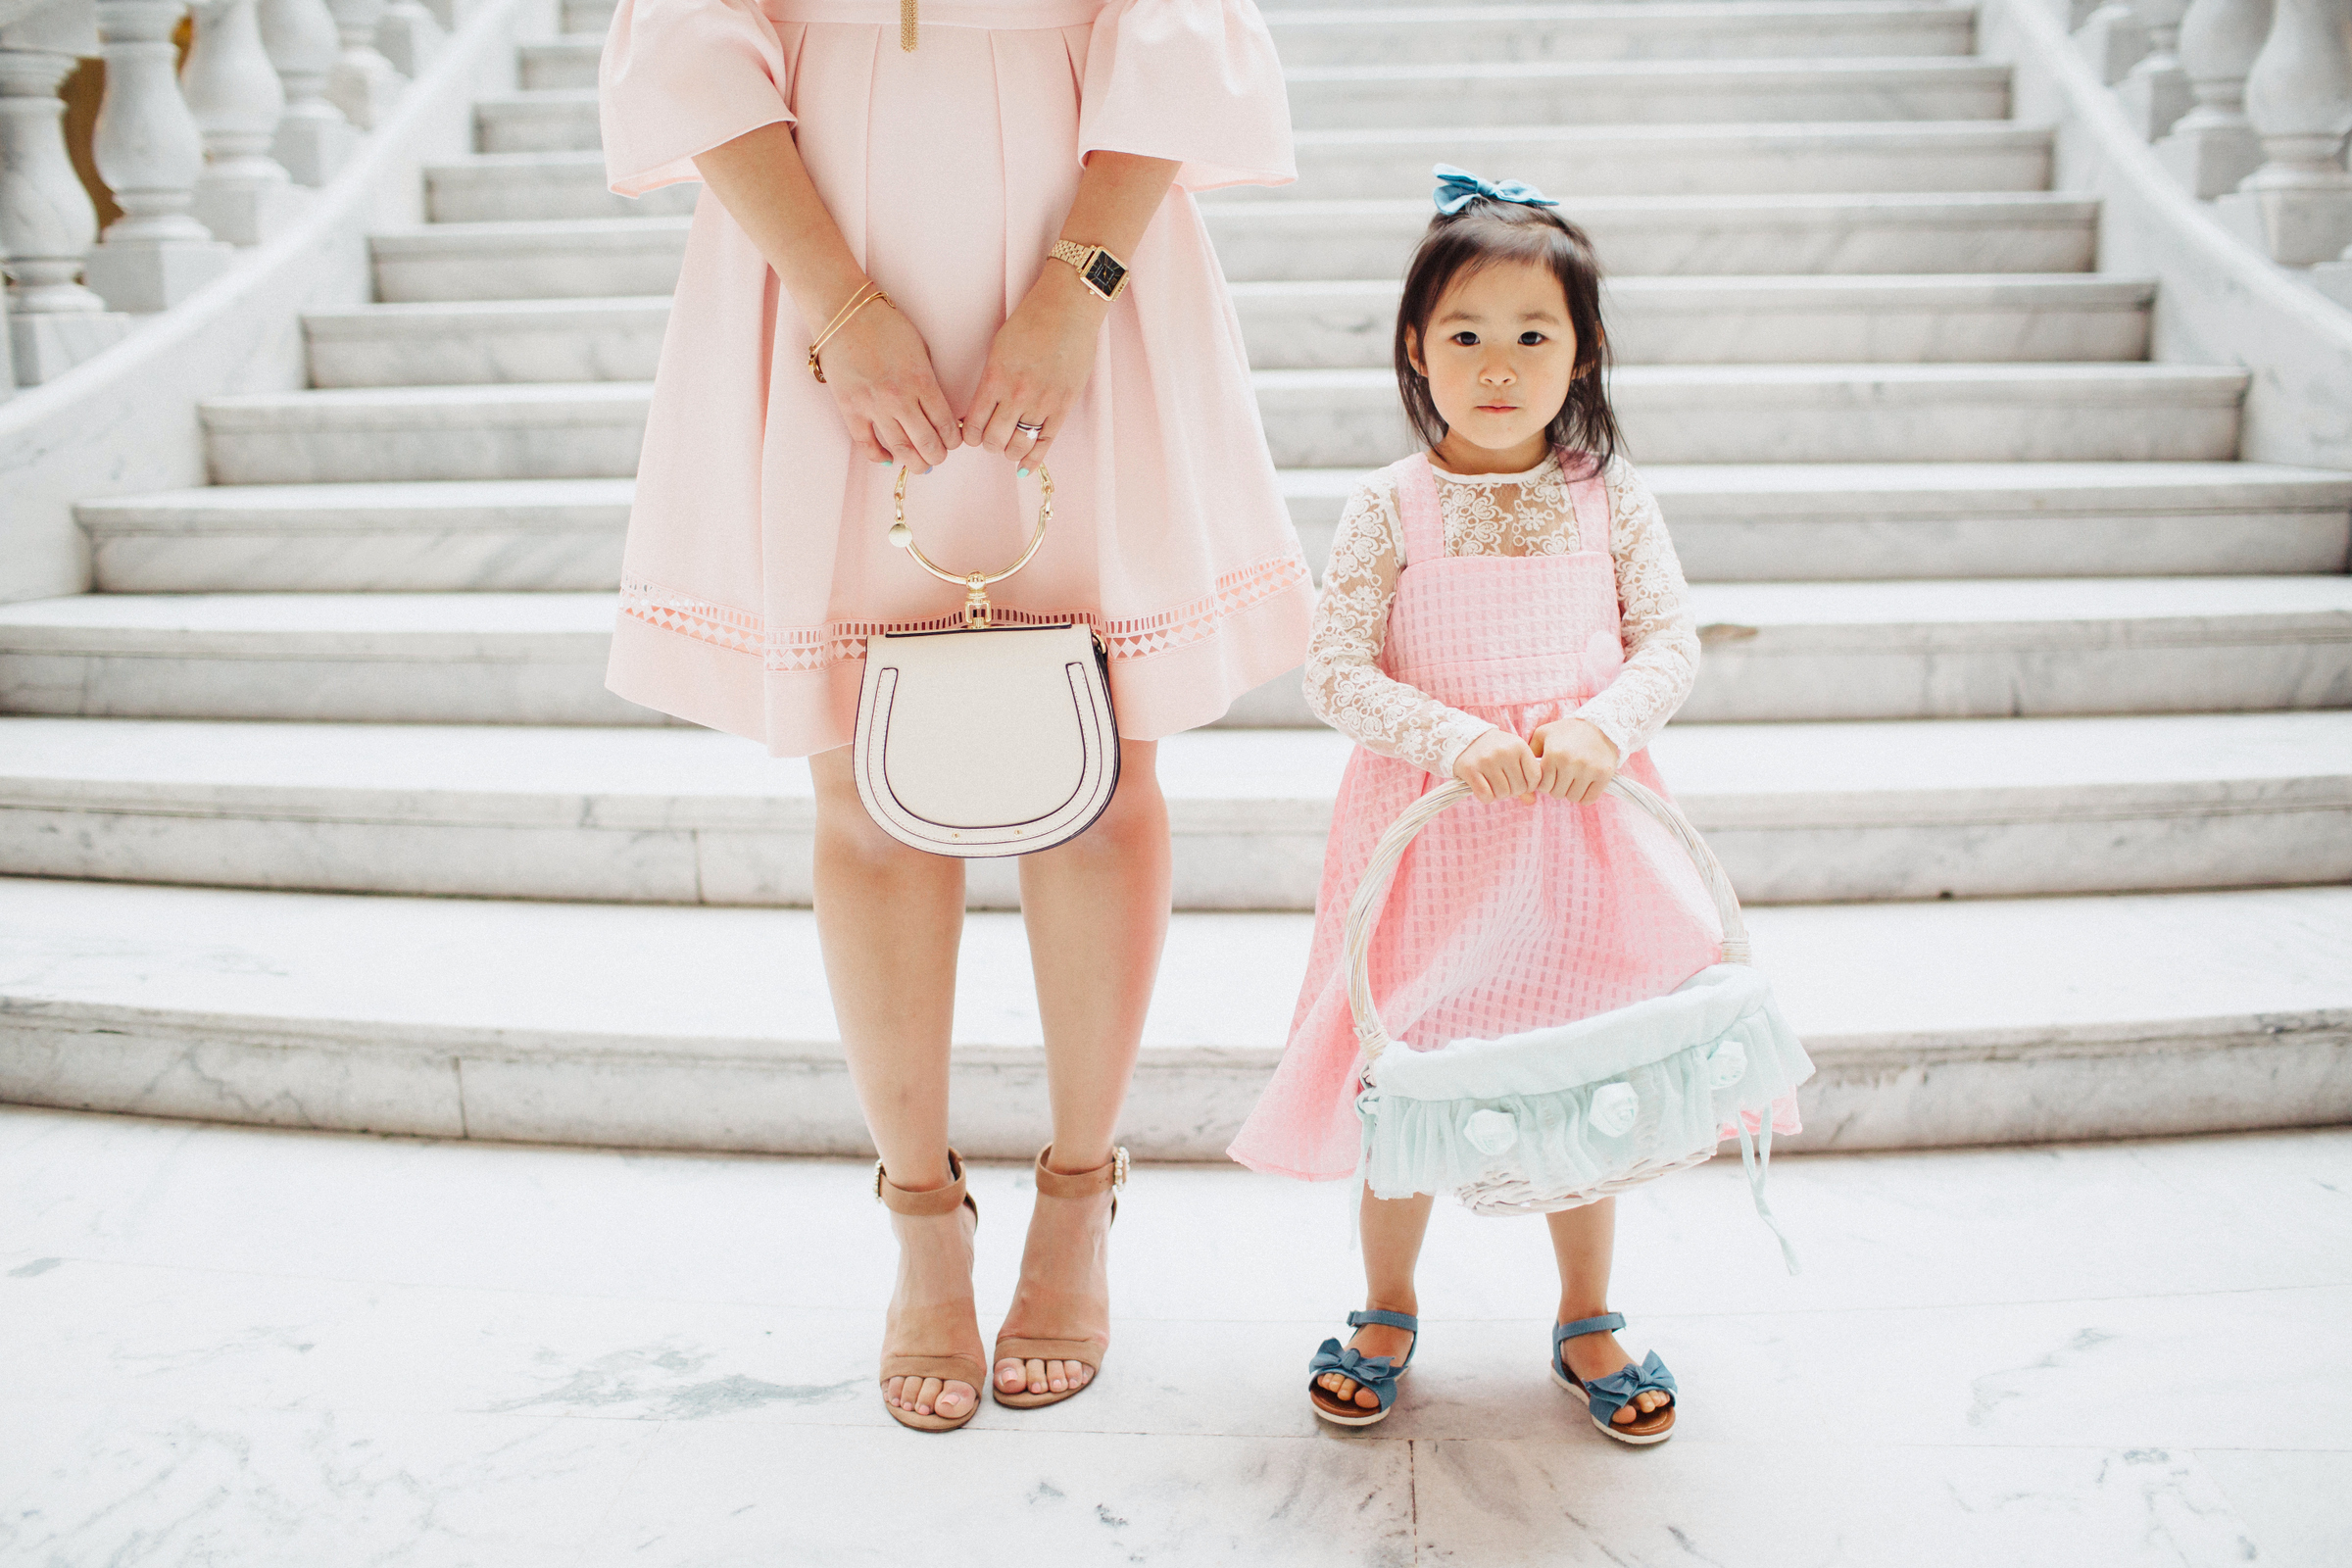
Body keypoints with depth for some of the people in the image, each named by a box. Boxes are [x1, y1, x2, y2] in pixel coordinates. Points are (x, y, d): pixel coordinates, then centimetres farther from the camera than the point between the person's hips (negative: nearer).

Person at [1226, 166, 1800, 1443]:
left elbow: (1671, 641, 0)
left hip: (1583, 824, 2)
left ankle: (1587, 1321, 32)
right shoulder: (1388, 509, -6)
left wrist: (1604, 725, -19)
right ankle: (1387, 1310, 30)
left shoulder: (1610, 497, 0)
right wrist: (1454, 739, -22)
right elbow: (1336, 667, -9)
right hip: (1429, 827, -1)